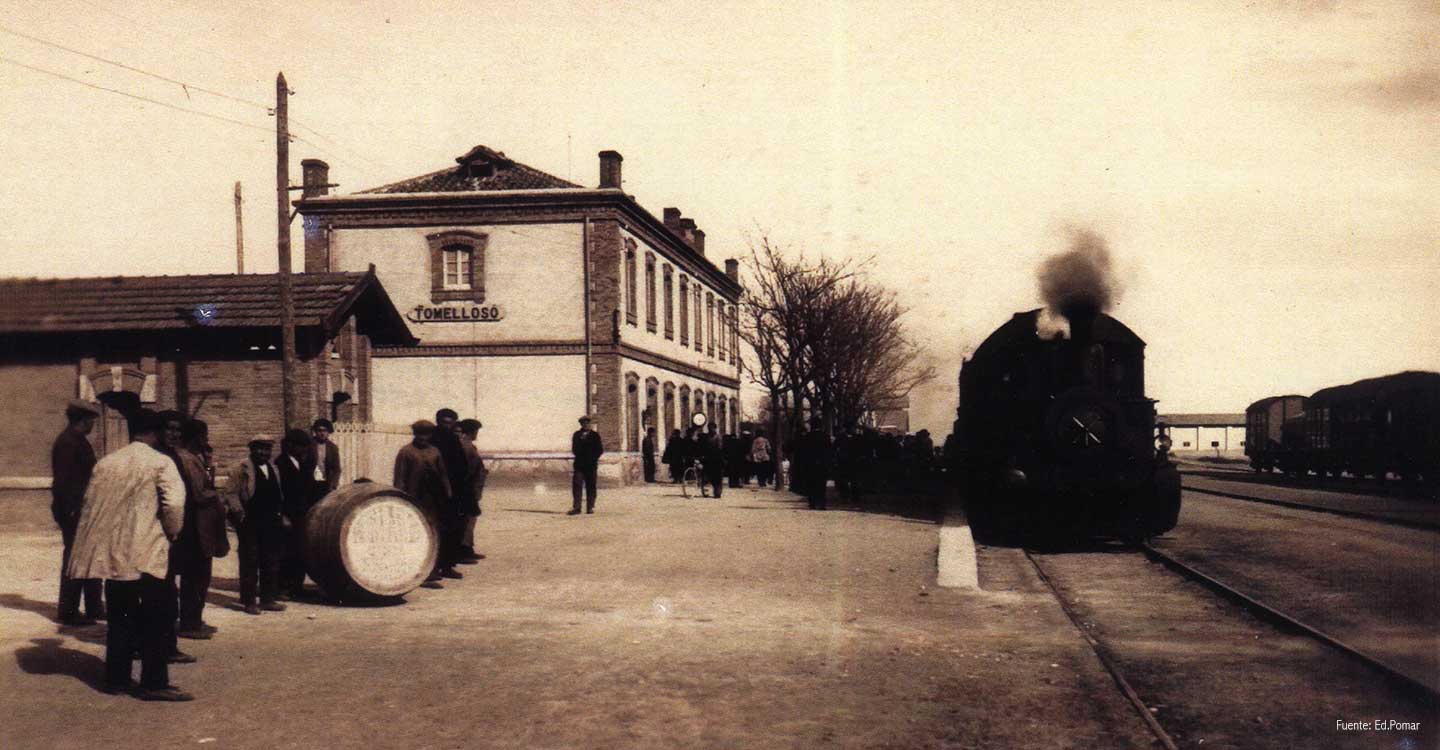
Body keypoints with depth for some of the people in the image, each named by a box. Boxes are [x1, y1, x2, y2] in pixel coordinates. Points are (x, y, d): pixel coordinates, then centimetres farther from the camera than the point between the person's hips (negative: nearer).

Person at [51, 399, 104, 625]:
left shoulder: (77, 440, 15)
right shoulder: (68, 442, -16)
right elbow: (63, 481, -21)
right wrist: (71, 511, -22)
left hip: (81, 508, 10)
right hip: (73, 510, -10)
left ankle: (94, 607, 22)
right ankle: (68, 613, 3)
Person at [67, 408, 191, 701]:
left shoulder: (105, 463, 8)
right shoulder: (160, 463, -8)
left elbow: (90, 504, 10)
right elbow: (174, 504, -18)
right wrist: (172, 533, 0)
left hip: (112, 552, 5)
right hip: (148, 552, -5)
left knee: (120, 617, 14)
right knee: (154, 619, 0)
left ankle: (116, 677, 18)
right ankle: (154, 683, 0)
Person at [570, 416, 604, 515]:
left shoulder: (595, 435, 8)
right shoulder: (577, 435, 13)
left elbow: (600, 450, 5)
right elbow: (574, 449, 6)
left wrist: (593, 458, -7)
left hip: (591, 465, -1)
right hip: (579, 464, 1)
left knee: (590, 487, 1)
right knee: (577, 485, -7)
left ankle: (590, 507, 6)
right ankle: (576, 507, -8)